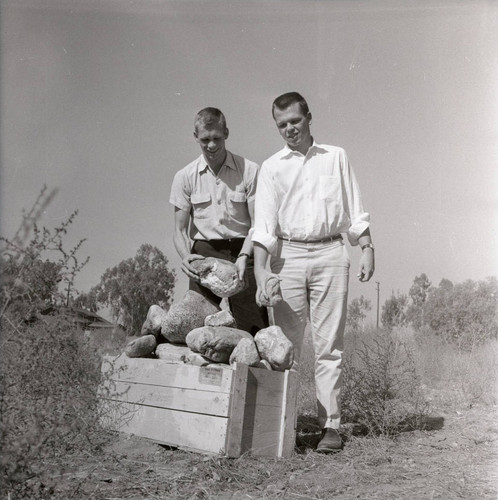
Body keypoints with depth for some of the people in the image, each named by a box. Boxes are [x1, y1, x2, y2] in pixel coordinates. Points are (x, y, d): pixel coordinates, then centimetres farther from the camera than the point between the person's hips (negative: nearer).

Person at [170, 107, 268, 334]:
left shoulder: (250, 171, -1)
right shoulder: (185, 177, 5)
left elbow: (257, 224, -1)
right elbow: (179, 229, 6)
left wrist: (244, 256, -18)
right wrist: (185, 256, -14)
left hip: (241, 251, -1)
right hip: (203, 253, 1)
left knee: (254, 329, -7)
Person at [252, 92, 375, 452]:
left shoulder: (336, 157, 14)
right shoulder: (271, 167, 9)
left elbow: (355, 210, 14)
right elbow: (264, 223, -2)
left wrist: (367, 249, 3)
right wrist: (261, 272, -13)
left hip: (330, 253, 0)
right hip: (288, 254, 0)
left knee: (329, 345, 0)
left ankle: (331, 425, 7)